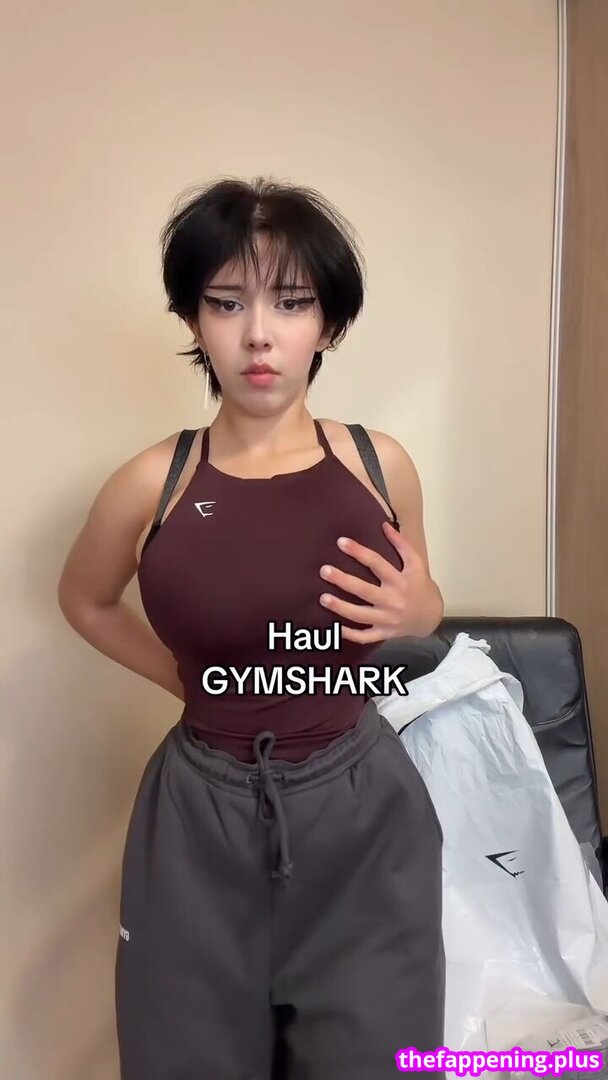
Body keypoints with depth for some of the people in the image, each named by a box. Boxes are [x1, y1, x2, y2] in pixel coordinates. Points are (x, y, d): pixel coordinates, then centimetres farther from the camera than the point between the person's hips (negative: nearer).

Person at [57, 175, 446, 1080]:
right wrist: (186, 677, 1)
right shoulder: (151, 485, -9)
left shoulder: (381, 463, -6)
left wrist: (415, 612, -10)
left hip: (362, 805, 1)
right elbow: (84, 599, 11)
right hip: (204, 816, 0)